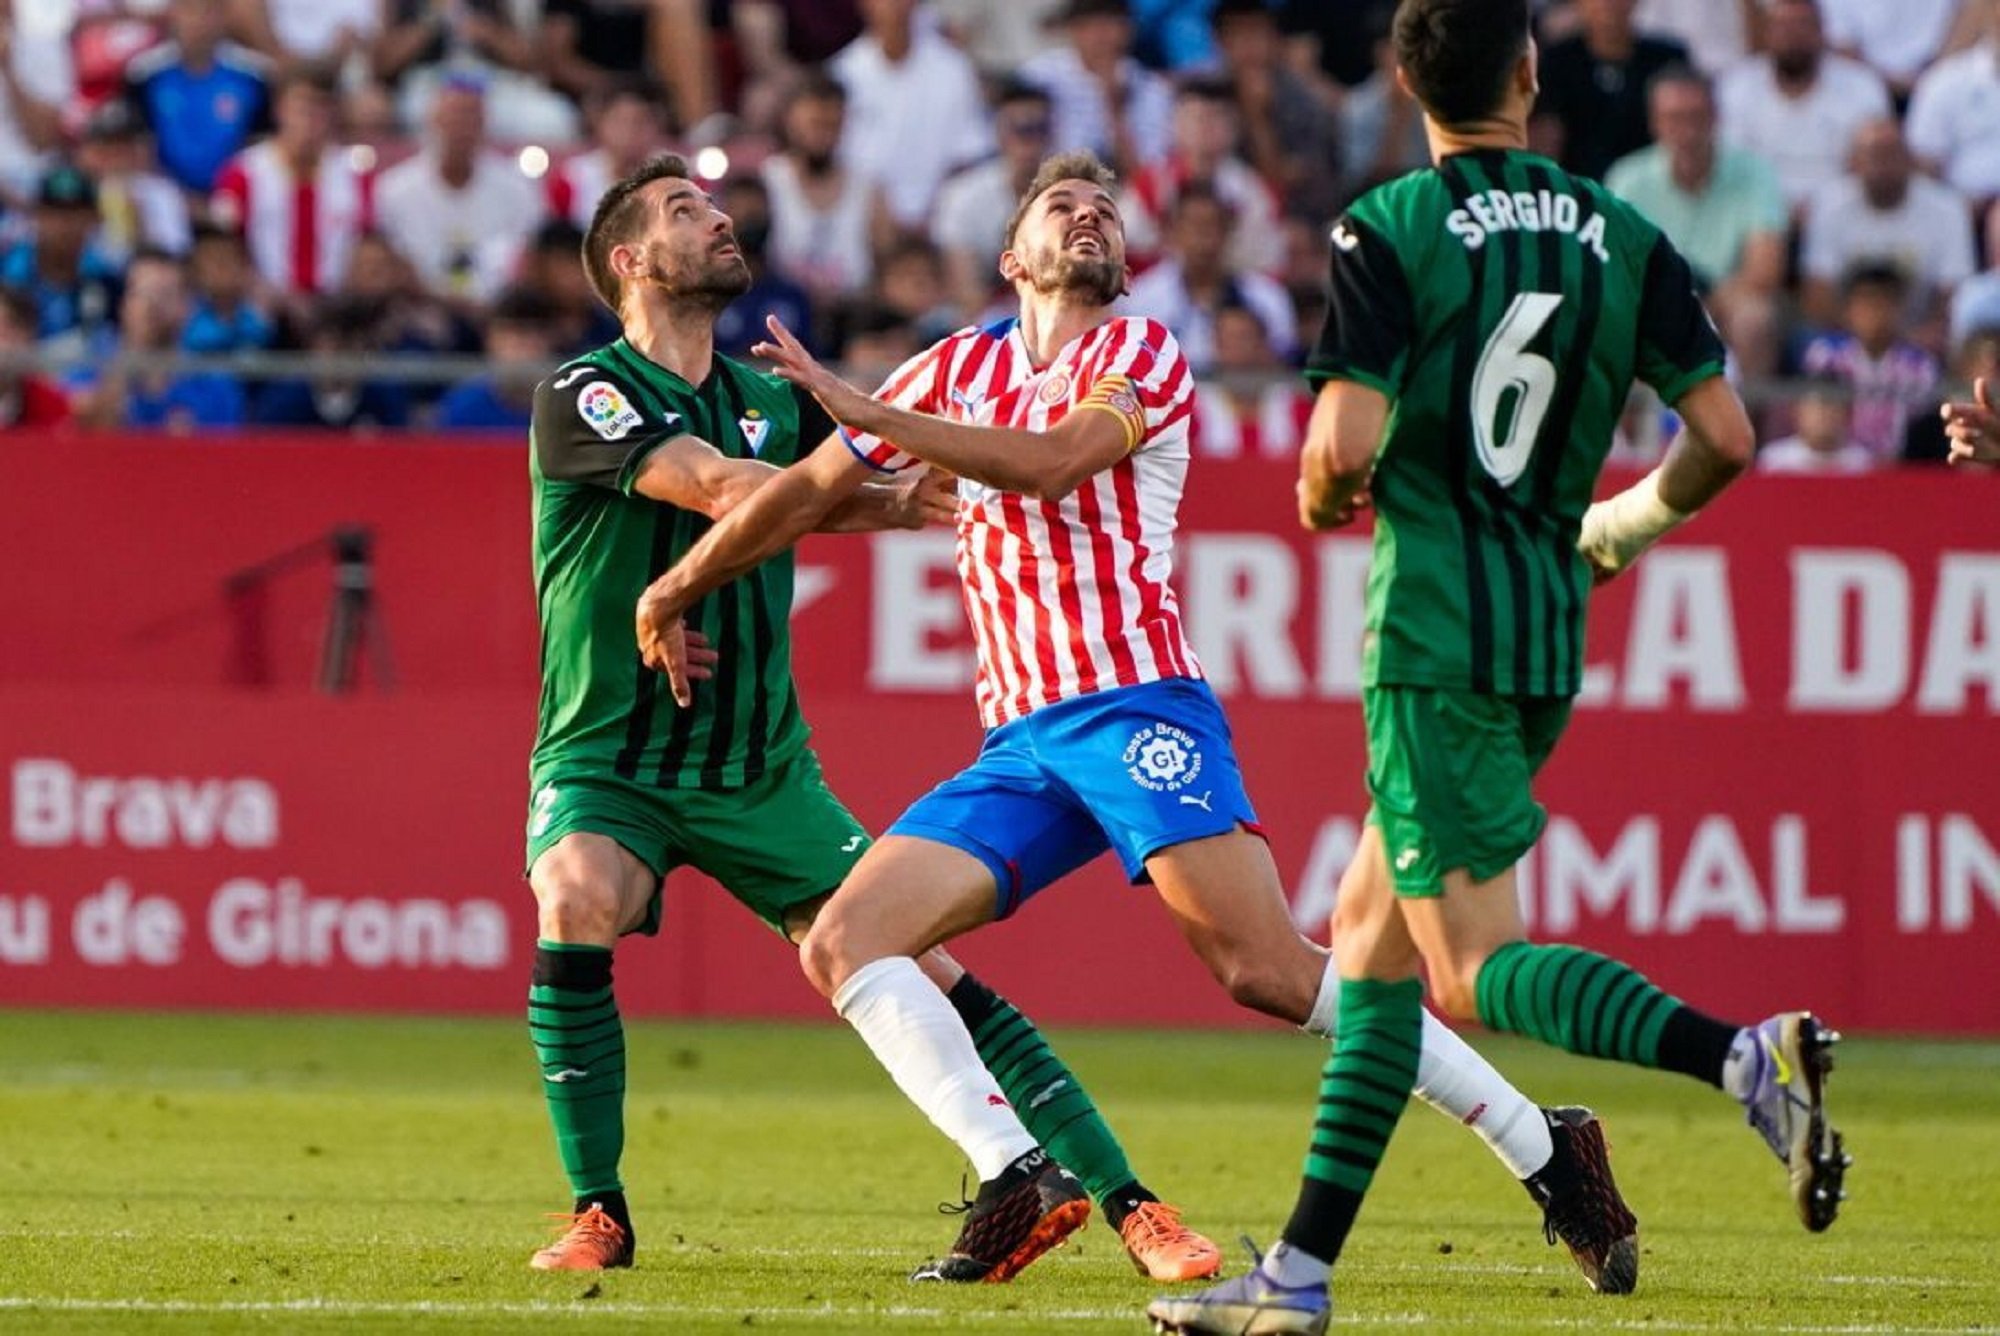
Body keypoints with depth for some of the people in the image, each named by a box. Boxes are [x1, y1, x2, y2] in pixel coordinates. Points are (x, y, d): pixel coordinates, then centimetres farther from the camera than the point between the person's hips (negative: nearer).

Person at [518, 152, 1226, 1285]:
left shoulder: (772, 400, 8)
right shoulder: (584, 397, -11)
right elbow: (718, 487, -26)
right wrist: (889, 503, -32)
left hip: (760, 769, 4)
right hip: (606, 764, -4)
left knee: (918, 973, -6)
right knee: (576, 905, -33)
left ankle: (1125, 1200, -4)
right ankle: (599, 1214, -18)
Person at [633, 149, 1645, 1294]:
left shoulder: (1142, 351, 4)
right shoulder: (965, 365, 21)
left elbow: (1053, 462, -16)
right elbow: (813, 488, 28)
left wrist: (869, 412, -15)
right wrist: (673, 594, 30)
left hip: (1134, 706, -7)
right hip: (1017, 743, 7)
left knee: (1270, 971, -21)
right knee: (844, 942, -10)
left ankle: (1547, 1150, -16)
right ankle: (1018, 1181, -19)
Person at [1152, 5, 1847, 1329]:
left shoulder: (1389, 231, -8)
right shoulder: (1625, 238, 5)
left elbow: (1345, 446, -17)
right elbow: (1725, 437, 2)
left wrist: (1328, 502, 7)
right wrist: (1631, 521, 22)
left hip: (1432, 629, -6)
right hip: (1548, 640, 6)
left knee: (1473, 966, -10)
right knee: (1371, 943, 16)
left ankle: (1746, 1056, -33)